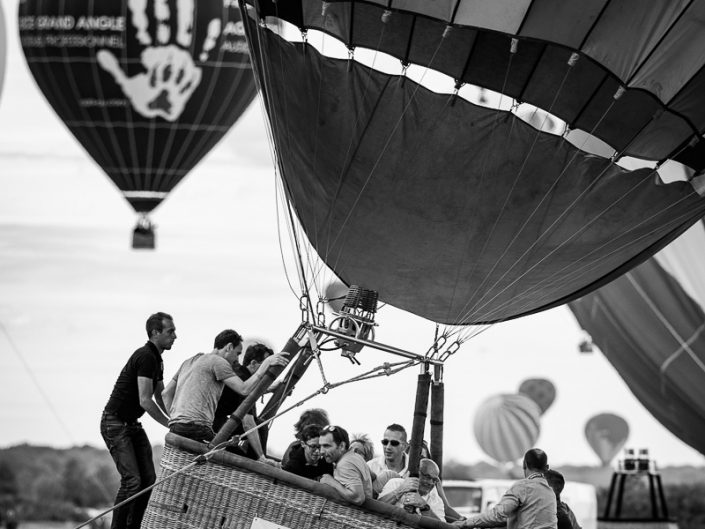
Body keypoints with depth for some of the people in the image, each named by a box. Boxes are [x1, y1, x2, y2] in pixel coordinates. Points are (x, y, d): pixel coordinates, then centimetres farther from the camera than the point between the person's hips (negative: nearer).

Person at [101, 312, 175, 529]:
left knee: (149, 479, 4)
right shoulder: (145, 357, -20)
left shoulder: (157, 359, 11)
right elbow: (145, 401, -25)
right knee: (132, 480, -17)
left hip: (132, 424, 10)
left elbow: (161, 398, 18)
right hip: (115, 423, -10)